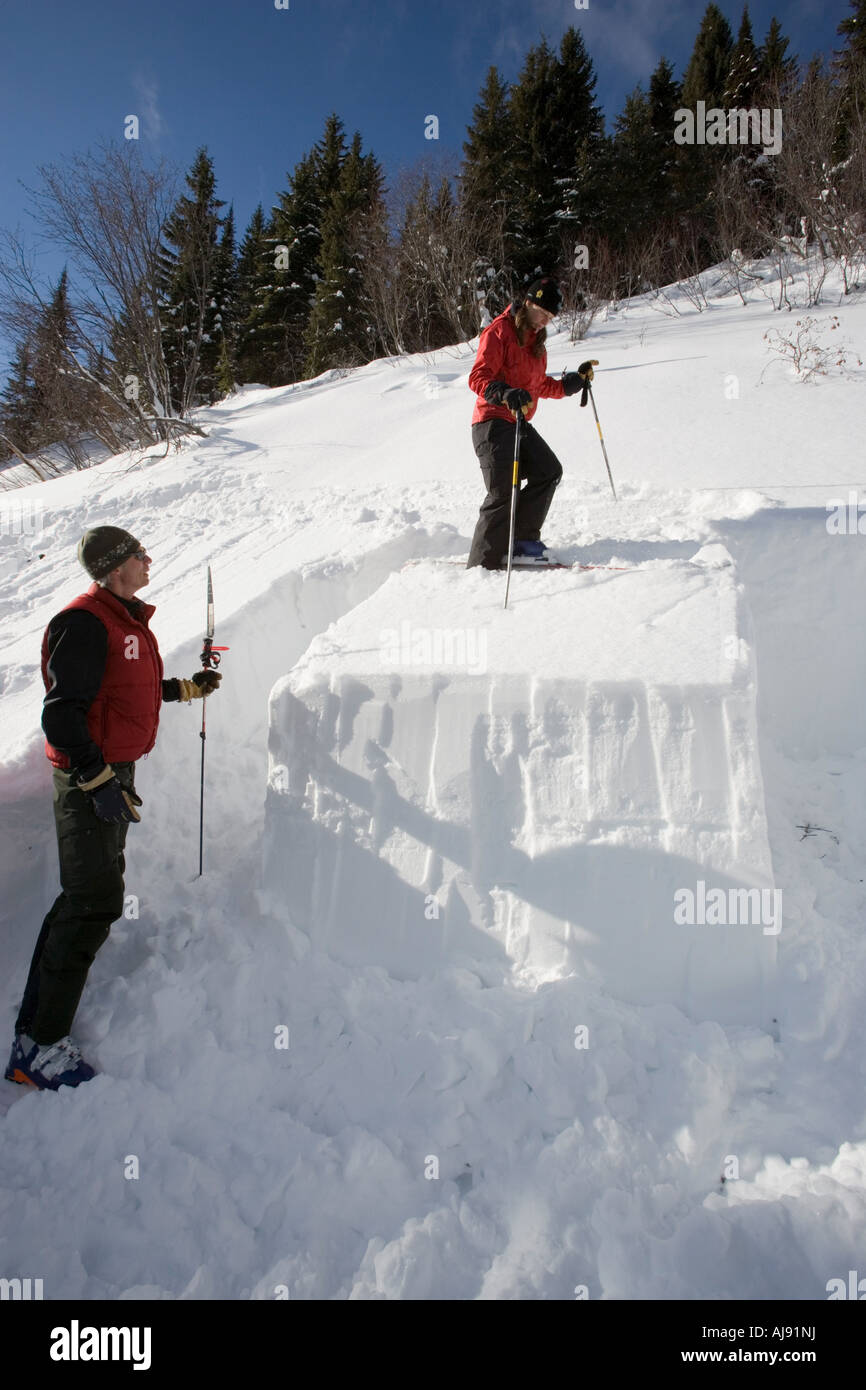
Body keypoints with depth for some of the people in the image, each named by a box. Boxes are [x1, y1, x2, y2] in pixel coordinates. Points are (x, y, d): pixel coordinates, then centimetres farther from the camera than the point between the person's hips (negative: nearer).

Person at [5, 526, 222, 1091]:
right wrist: (99, 783, -26)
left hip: (114, 769, 10)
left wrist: (190, 688, 28)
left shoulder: (129, 620, 12)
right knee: (95, 901, -10)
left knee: (92, 894, 15)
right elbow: (62, 713, -23)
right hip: (89, 776, -10)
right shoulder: (84, 623, -19)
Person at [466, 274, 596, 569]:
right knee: (503, 492, -16)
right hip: (493, 422, -9)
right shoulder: (499, 332, -8)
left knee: (549, 472, -3)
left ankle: (522, 539, 4)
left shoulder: (536, 340, 19)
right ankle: (482, 564, -10)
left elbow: (540, 386, 27)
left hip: (520, 423, 9)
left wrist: (573, 382, 17)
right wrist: (506, 394, -37)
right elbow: (478, 378, -20)